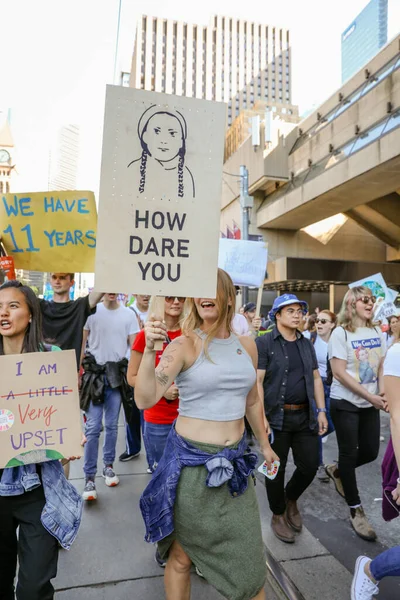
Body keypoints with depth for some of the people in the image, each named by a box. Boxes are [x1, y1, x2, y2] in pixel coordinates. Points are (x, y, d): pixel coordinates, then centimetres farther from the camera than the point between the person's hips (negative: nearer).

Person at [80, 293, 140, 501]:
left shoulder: (128, 314, -1)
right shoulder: (92, 311, -3)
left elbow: (134, 347, 2)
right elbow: (82, 343, 3)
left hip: (117, 374, 1)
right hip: (94, 373, -1)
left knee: (112, 425, 12)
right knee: (92, 427, -2)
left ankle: (108, 465, 29)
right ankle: (89, 477, 7)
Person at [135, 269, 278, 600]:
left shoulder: (247, 344, 2)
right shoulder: (184, 345, -11)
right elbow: (145, 399, -19)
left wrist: (264, 444, 23)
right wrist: (150, 349, -32)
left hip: (234, 462, 4)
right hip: (191, 461, -3)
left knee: (249, 558, 13)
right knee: (181, 556, 14)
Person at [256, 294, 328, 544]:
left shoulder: (307, 344, 11)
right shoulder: (263, 342, -8)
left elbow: (316, 378, 13)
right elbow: (257, 381, -12)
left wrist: (321, 411, 7)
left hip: (305, 416, 5)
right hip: (276, 417, -5)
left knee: (310, 466, 10)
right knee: (276, 469, 8)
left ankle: (291, 499, 40)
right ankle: (278, 515, 32)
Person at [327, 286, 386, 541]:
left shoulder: (378, 333, 5)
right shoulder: (341, 333, -12)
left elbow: (382, 367, 6)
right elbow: (339, 373, -16)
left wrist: (382, 395, -11)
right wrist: (370, 396, -17)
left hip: (370, 404, 6)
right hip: (346, 403, -5)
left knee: (370, 452, 10)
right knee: (349, 453, 5)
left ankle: (337, 471, 39)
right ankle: (356, 511, 22)